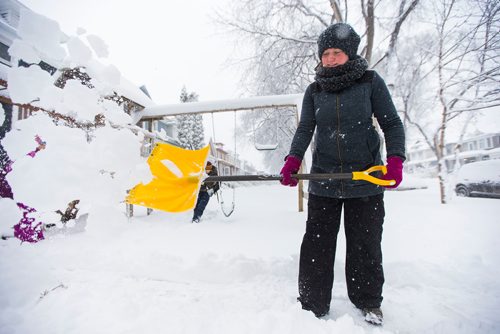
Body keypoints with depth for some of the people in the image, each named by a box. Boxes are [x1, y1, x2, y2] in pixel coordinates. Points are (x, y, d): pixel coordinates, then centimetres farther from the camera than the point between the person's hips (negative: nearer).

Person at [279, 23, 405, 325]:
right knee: (316, 246, 5)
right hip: (323, 180, 2)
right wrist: (293, 159, -16)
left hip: (366, 180, -1)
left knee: (364, 246, 12)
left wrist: (395, 159, -13)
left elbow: (392, 124, 3)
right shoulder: (314, 90, 8)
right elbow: (305, 129, 1)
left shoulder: (371, 82, 2)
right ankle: (313, 307, 23)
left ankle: (369, 303, 36)